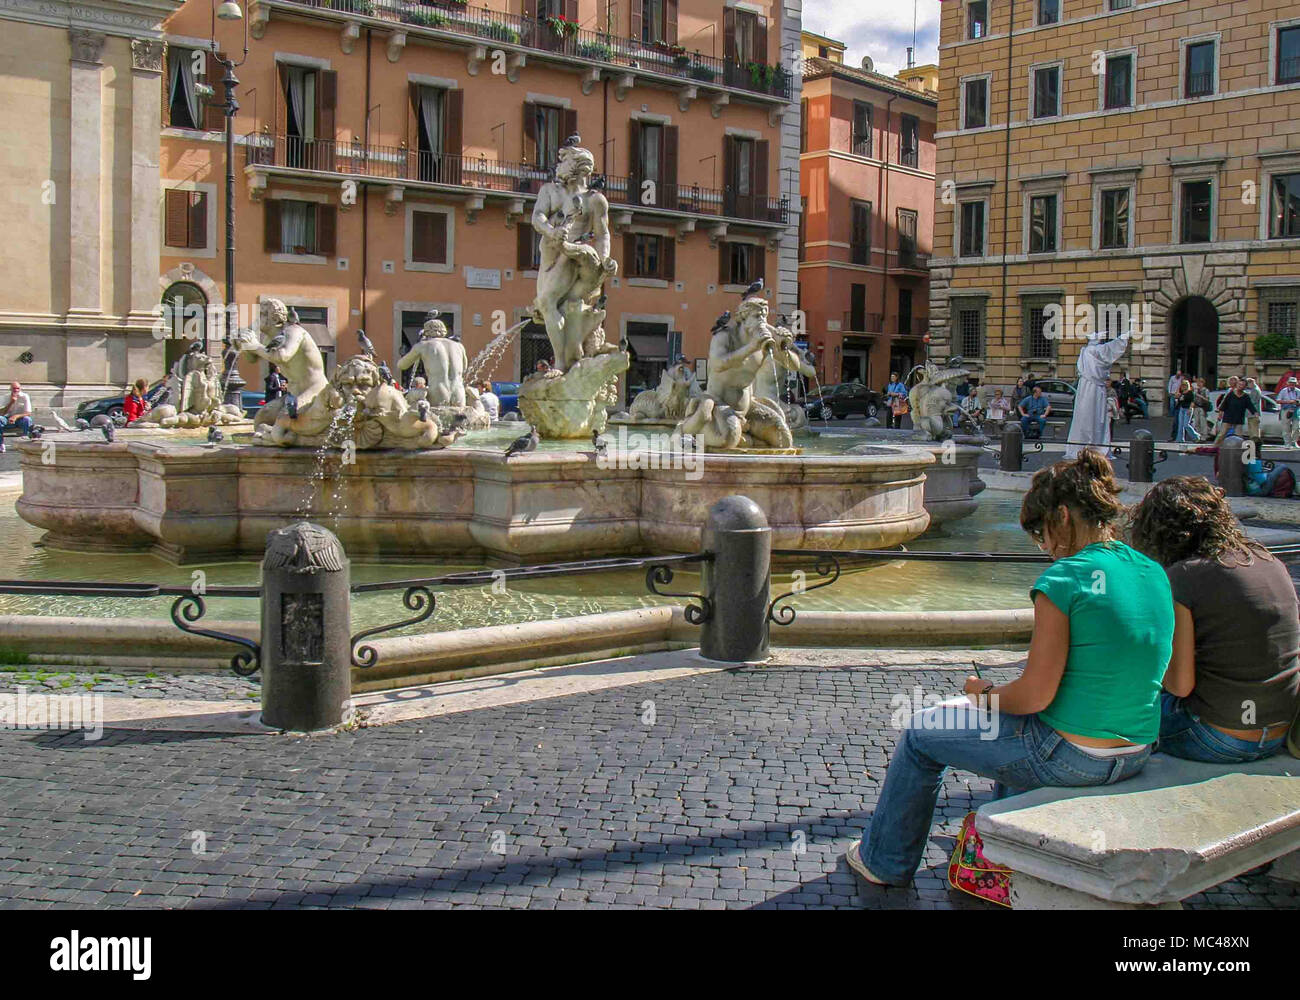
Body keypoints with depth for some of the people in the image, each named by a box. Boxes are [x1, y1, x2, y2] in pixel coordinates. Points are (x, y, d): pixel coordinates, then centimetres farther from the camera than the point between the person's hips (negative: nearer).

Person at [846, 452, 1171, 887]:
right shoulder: (1154, 573, 3)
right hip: (1136, 758, 8)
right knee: (1009, 718, 37)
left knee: (920, 735, 14)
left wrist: (986, 693, 0)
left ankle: (885, 862, 32)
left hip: (1068, 759, -8)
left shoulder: (1063, 579, -20)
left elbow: (1035, 695, -20)